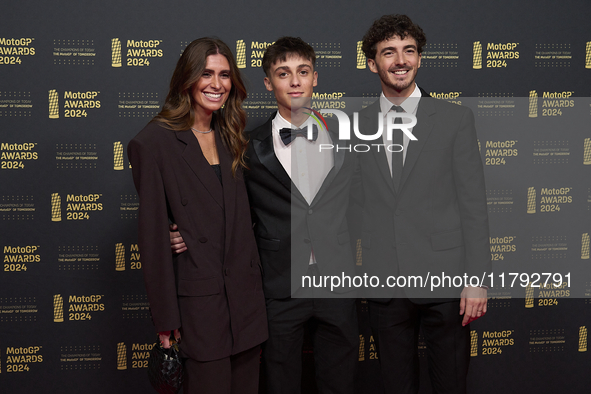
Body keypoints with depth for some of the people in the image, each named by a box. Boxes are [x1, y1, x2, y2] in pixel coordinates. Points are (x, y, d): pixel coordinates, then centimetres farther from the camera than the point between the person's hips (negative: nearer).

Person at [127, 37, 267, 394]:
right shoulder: (154, 142, -8)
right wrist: (165, 318, -8)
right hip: (198, 298, -6)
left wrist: (256, 282, 7)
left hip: (246, 294, 6)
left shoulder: (230, 136, 11)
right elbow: (153, 233, -8)